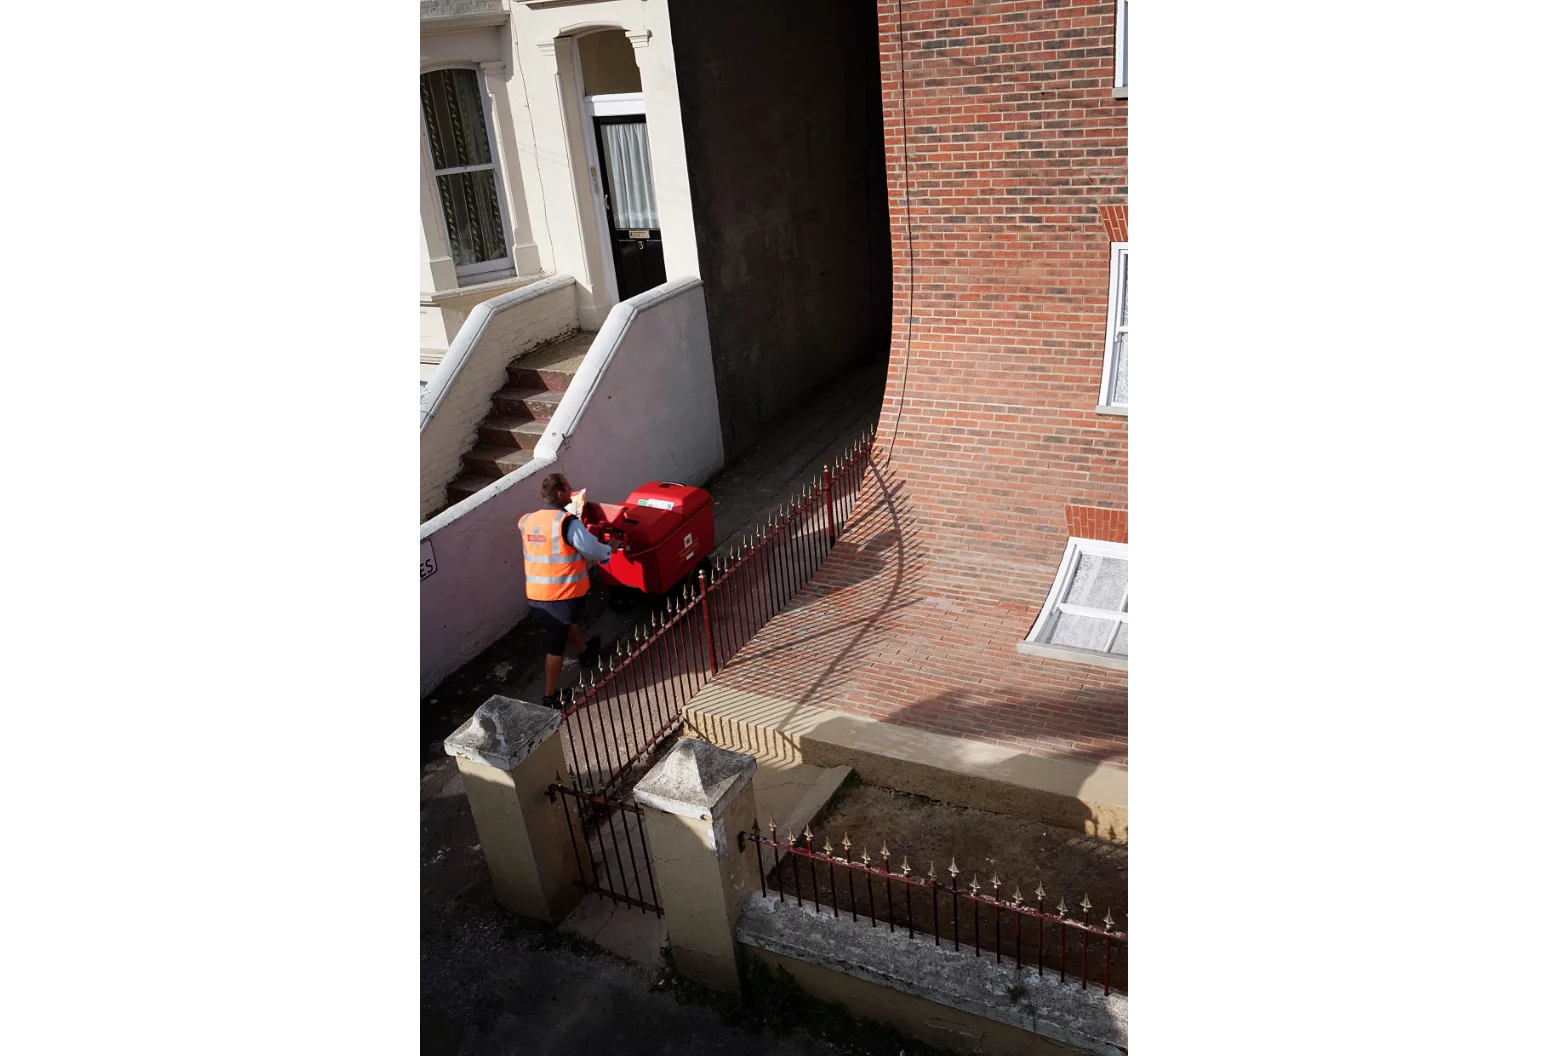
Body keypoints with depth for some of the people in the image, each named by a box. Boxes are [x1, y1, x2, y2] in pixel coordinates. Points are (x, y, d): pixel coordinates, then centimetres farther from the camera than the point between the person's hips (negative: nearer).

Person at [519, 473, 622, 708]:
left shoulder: (527, 521, 2)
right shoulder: (568, 522, -19)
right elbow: (594, 550, -12)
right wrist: (611, 547, 10)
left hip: (536, 593, 6)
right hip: (562, 592, -6)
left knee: (566, 623, 31)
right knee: (556, 645, 6)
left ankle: (585, 651, 57)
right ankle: (550, 696, 15)